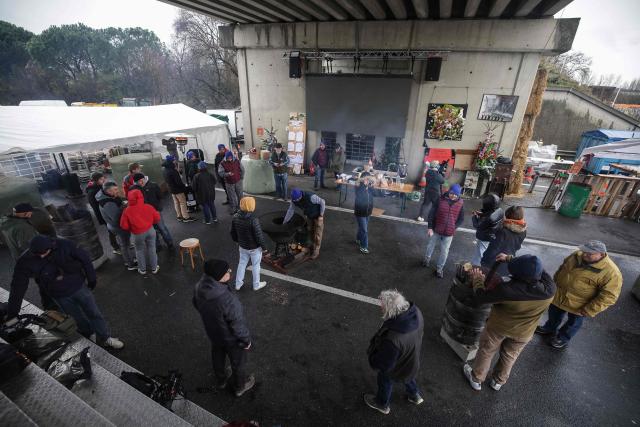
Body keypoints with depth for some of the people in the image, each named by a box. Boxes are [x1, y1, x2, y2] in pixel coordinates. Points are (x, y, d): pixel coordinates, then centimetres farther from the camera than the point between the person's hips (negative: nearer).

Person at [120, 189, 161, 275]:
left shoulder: (127, 211, -14)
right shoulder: (148, 207, -10)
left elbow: (124, 226, -9)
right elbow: (157, 218, 0)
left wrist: (131, 229, 11)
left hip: (138, 234, -2)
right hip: (150, 230, 2)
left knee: (140, 251, 19)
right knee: (151, 249, 15)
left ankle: (142, 269, 32)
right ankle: (154, 268, 27)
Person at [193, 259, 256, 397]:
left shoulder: (199, 287, -22)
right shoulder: (228, 300, -43)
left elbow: (197, 305, 1)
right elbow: (238, 324, -28)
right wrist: (246, 339, -10)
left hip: (212, 332, 6)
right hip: (231, 338, -6)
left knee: (218, 357, 32)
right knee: (238, 362, 23)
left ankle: (221, 380, 59)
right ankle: (240, 386, 50)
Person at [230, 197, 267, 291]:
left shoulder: (235, 217, -10)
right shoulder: (253, 220, -31)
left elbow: (233, 233, 4)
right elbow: (259, 236, -24)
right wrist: (264, 247, -8)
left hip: (242, 247, 5)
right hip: (254, 248, -5)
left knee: (241, 264, 23)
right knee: (256, 266, 15)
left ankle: (238, 284, 37)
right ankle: (256, 285, 33)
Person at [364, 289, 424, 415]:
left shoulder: (392, 340, -48)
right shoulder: (416, 311, -29)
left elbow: (383, 364, -29)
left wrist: (371, 353, -10)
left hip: (397, 369, -5)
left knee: (385, 382, 28)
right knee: (408, 377, 37)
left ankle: (382, 404, 58)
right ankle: (415, 395, 65)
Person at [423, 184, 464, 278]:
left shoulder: (460, 203, -7)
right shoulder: (440, 199, -12)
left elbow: (461, 219, 3)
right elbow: (431, 214, -9)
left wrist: (453, 227, -9)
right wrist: (430, 227, -12)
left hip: (449, 233, 1)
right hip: (436, 230, 0)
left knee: (444, 252, 10)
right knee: (430, 246, 20)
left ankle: (439, 268, 30)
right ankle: (427, 259, 48)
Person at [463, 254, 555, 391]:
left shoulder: (506, 289, -38)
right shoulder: (550, 290, -28)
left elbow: (480, 298, -23)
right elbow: (535, 268, -8)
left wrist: (478, 280, -8)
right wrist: (509, 258, -1)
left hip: (498, 326, -3)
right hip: (523, 333, 3)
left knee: (486, 352, 22)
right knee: (509, 356, 28)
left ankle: (476, 379, 43)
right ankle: (498, 382, 50)